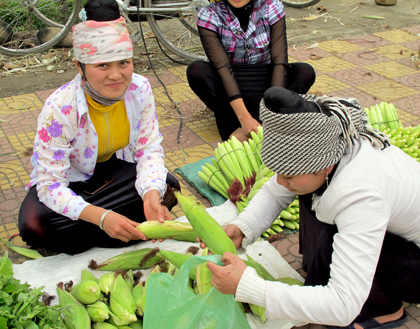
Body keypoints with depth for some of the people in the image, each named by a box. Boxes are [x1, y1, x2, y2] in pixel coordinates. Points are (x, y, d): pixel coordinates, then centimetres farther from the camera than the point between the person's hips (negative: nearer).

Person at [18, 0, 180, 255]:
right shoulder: (59, 109, -31)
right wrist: (101, 217, -49)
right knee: (34, 225, -31)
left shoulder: (140, 89, -20)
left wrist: (151, 194, -37)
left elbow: (150, 149, -15)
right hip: (68, 181, -3)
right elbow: (51, 185, -32)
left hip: (115, 170, 4)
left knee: (169, 186, -22)